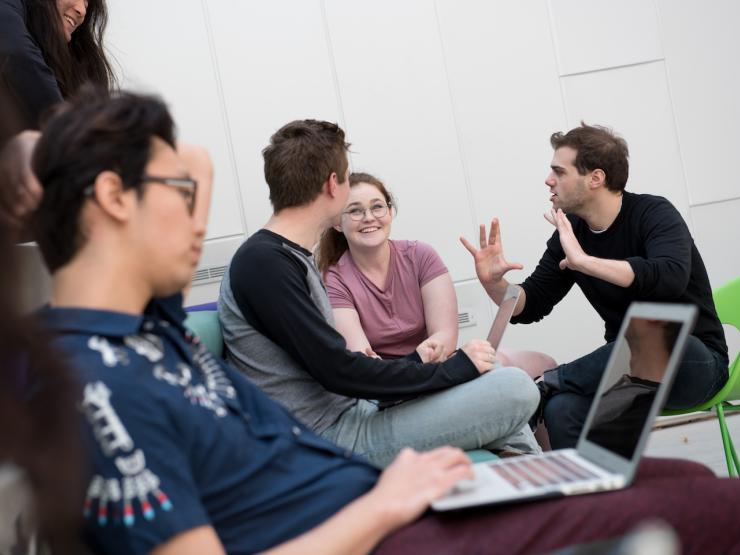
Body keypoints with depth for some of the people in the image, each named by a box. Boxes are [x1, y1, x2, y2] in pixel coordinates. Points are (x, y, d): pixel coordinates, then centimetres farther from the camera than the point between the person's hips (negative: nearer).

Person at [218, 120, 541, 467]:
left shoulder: (290, 257, 14)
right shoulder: (263, 262, -17)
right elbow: (339, 371, -20)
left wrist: (413, 360, 12)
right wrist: (453, 369, -13)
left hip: (352, 412, 10)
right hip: (331, 439, -10)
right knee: (516, 389, -11)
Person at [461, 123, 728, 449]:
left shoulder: (654, 214, -13)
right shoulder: (570, 234, 3)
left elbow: (671, 277, -34)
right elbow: (530, 307, 8)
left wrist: (584, 261, -35)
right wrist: (493, 283, -12)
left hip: (694, 361, -3)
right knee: (561, 409, -29)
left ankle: (551, 381, -19)